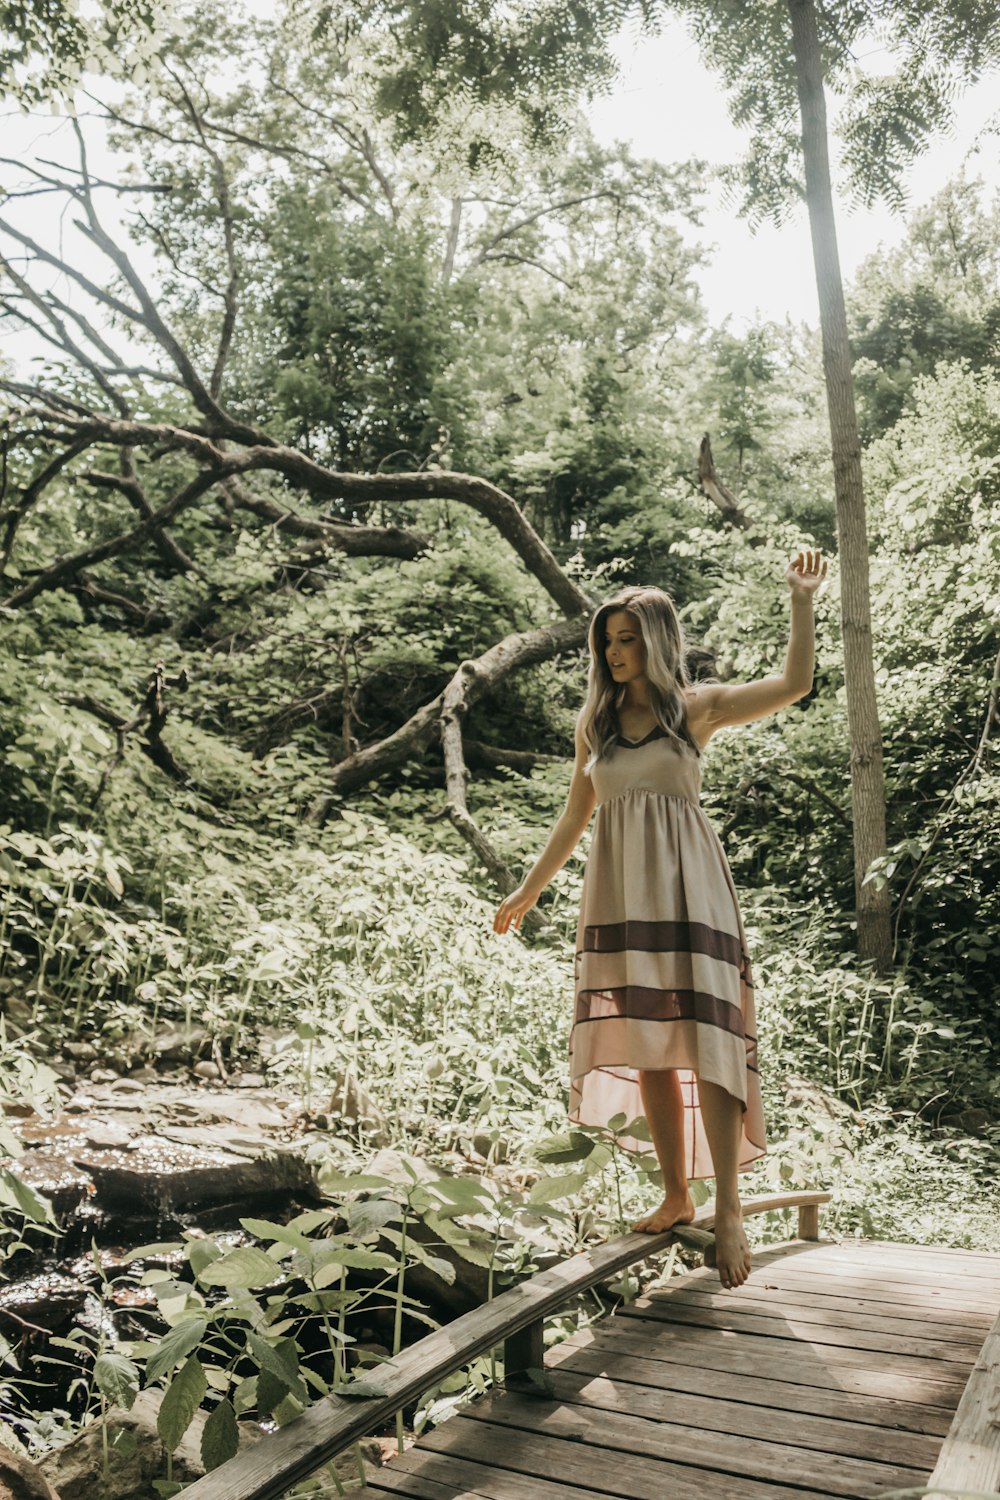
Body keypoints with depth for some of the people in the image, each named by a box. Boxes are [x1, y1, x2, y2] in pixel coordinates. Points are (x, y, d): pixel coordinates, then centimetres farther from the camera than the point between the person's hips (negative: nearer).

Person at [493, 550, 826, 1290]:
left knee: (705, 1040, -9)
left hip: (685, 886, -3)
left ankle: (729, 1209, -2)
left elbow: (795, 683, -7)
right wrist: (529, 891, 18)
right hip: (619, 893, 4)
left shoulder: (698, 706, 4)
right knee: (646, 1047, 4)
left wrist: (802, 598, -7)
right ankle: (677, 1195, 16)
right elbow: (575, 817, 17)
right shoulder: (596, 720, 13)